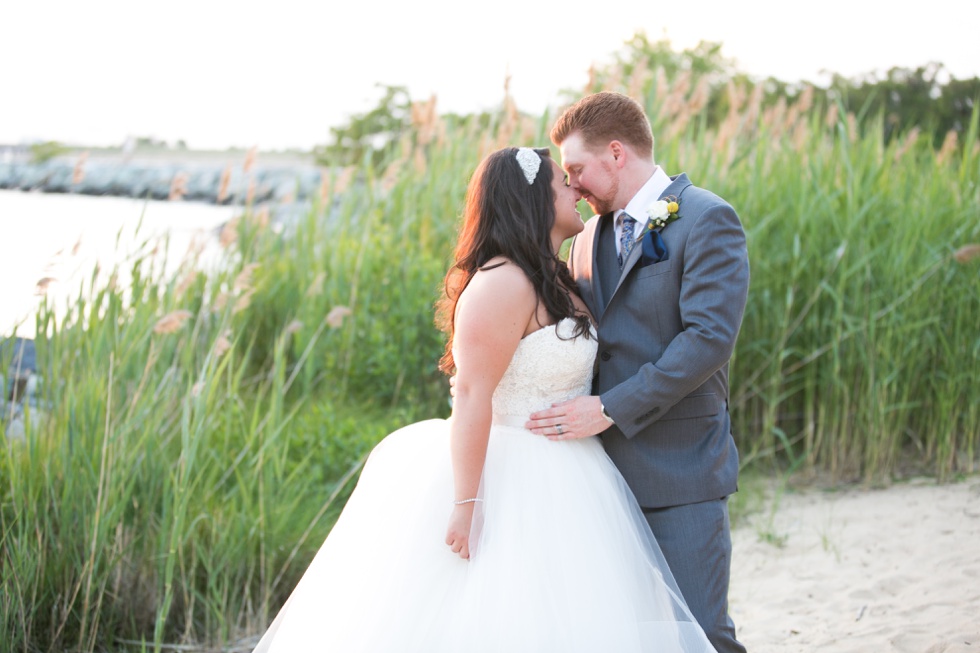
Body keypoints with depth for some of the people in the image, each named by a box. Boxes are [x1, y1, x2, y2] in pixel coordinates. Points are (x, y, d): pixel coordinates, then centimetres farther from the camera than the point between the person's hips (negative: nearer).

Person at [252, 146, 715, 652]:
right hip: (510, 485, -10)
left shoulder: (553, 280, 12)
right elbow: (473, 394, -22)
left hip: (554, 487, 10)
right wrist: (466, 505, -24)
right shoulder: (502, 284, -18)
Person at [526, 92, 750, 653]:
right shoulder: (590, 238, 15)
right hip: (608, 466, 7)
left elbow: (710, 337, -18)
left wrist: (611, 409, -20)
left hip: (679, 466, -7)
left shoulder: (707, 220, -9)